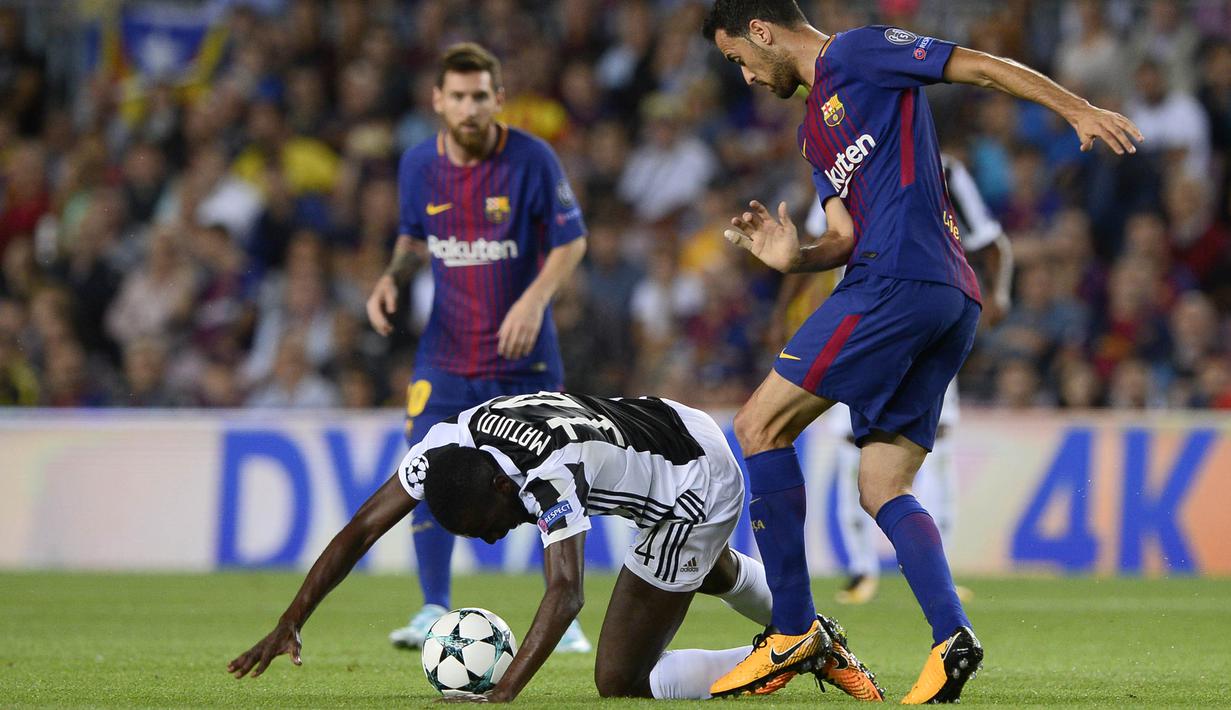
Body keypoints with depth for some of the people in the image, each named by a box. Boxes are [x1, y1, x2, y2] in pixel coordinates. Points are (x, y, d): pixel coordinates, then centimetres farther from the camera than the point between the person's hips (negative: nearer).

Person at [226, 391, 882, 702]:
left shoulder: (548, 476, -39)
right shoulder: (448, 443, -19)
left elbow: (565, 593, -50)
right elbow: (361, 530, -15)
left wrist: (502, 693, -60)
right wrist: (289, 623, -21)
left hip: (698, 490, -8)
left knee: (619, 680, -6)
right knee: (714, 574, 38)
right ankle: (813, 637, 60)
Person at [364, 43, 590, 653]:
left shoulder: (532, 160, -12)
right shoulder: (418, 165, -1)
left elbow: (572, 240, -5)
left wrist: (534, 299, -20)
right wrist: (393, 276, -4)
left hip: (522, 352, -2)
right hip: (445, 349, 3)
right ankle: (435, 612, 3)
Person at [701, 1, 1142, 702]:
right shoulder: (815, 126, 29)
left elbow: (985, 67, -2)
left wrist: (1080, 110, -11)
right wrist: (795, 257, 2)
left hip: (898, 283, -10)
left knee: (760, 426, -6)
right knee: (883, 489, 6)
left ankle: (793, 630, -8)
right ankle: (951, 637, -10)